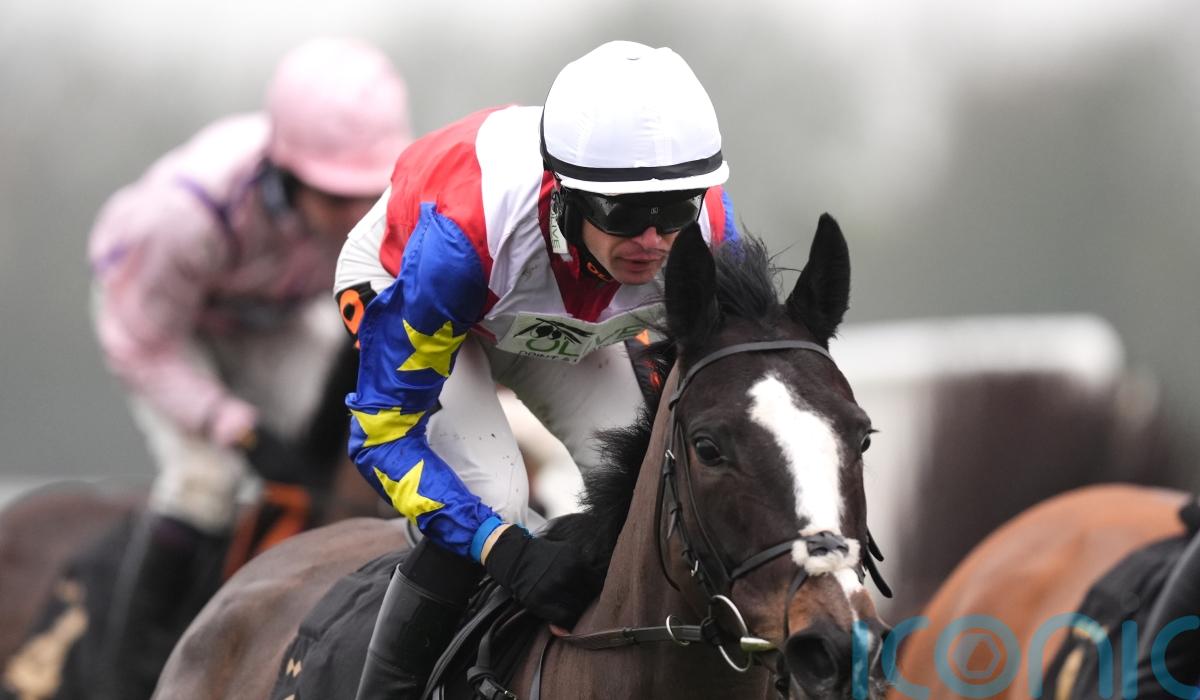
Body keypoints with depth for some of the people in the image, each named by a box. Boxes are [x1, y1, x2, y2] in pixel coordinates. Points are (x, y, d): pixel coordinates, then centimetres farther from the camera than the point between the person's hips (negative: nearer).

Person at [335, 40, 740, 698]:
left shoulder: (706, 228, -33)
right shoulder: (461, 231, -47)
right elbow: (383, 429, -38)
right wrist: (504, 548, -48)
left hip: (565, 316, 4)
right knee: (490, 495, -25)